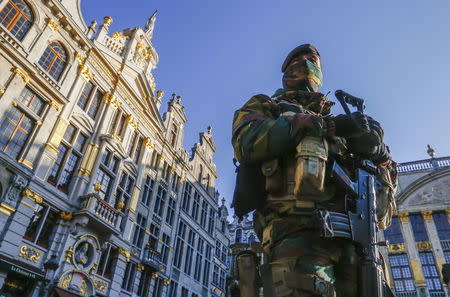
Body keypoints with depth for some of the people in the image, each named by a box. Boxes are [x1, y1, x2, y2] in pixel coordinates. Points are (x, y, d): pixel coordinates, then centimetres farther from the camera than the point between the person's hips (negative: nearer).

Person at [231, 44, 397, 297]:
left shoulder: (334, 120, 30)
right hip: (295, 227, -4)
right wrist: (325, 125, -10)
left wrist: (379, 152, 2)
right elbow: (247, 142, -4)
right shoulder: (263, 106, 20)